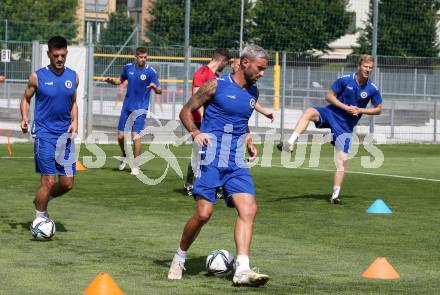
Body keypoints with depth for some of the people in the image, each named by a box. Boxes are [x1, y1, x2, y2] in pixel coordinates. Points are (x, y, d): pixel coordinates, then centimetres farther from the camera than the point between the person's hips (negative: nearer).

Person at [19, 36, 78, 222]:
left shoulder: (73, 77, 6)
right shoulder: (37, 77, -4)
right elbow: (26, 99, 7)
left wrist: (74, 121, 2)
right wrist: (24, 118, -10)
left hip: (65, 134, 4)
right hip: (44, 134, -4)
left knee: (67, 183, 3)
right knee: (49, 181, -9)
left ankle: (42, 201, 31)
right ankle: (39, 219, 8)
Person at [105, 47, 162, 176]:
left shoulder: (150, 72, -10)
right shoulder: (128, 67, 2)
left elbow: (159, 91, -10)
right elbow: (121, 80, 20)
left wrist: (155, 87, -33)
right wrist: (111, 80, -2)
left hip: (140, 108, -4)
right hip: (127, 106, 4)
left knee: (135, 135, -13)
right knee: (120, 135, 3)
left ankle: (135, 165, 0)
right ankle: (125, 157, 31)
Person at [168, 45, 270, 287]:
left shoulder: (253, 93, 15)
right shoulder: (216, 85, -4)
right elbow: (186, 111, 1)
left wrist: (248, 141, 13)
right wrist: (195, 132, -17)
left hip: (236, 162, 6)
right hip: (211, 159, -5)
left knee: (248, 210, -13)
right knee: (203, 213, -10)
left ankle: (242, 269, -17)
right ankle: (180, 257, 15)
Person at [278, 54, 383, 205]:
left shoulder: (373, 89, -3)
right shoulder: (344, 80, -7)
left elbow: (378, 109, 8)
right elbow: (329, 96, -3)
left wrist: (360, 110, -8)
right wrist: (346, 107, -14)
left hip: (346, 126, 1)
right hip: (331, 113, -1)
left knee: (343, 160, -7)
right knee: (309, 112, -33)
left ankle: (335, 195, 3)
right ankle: (290, 144, -40)